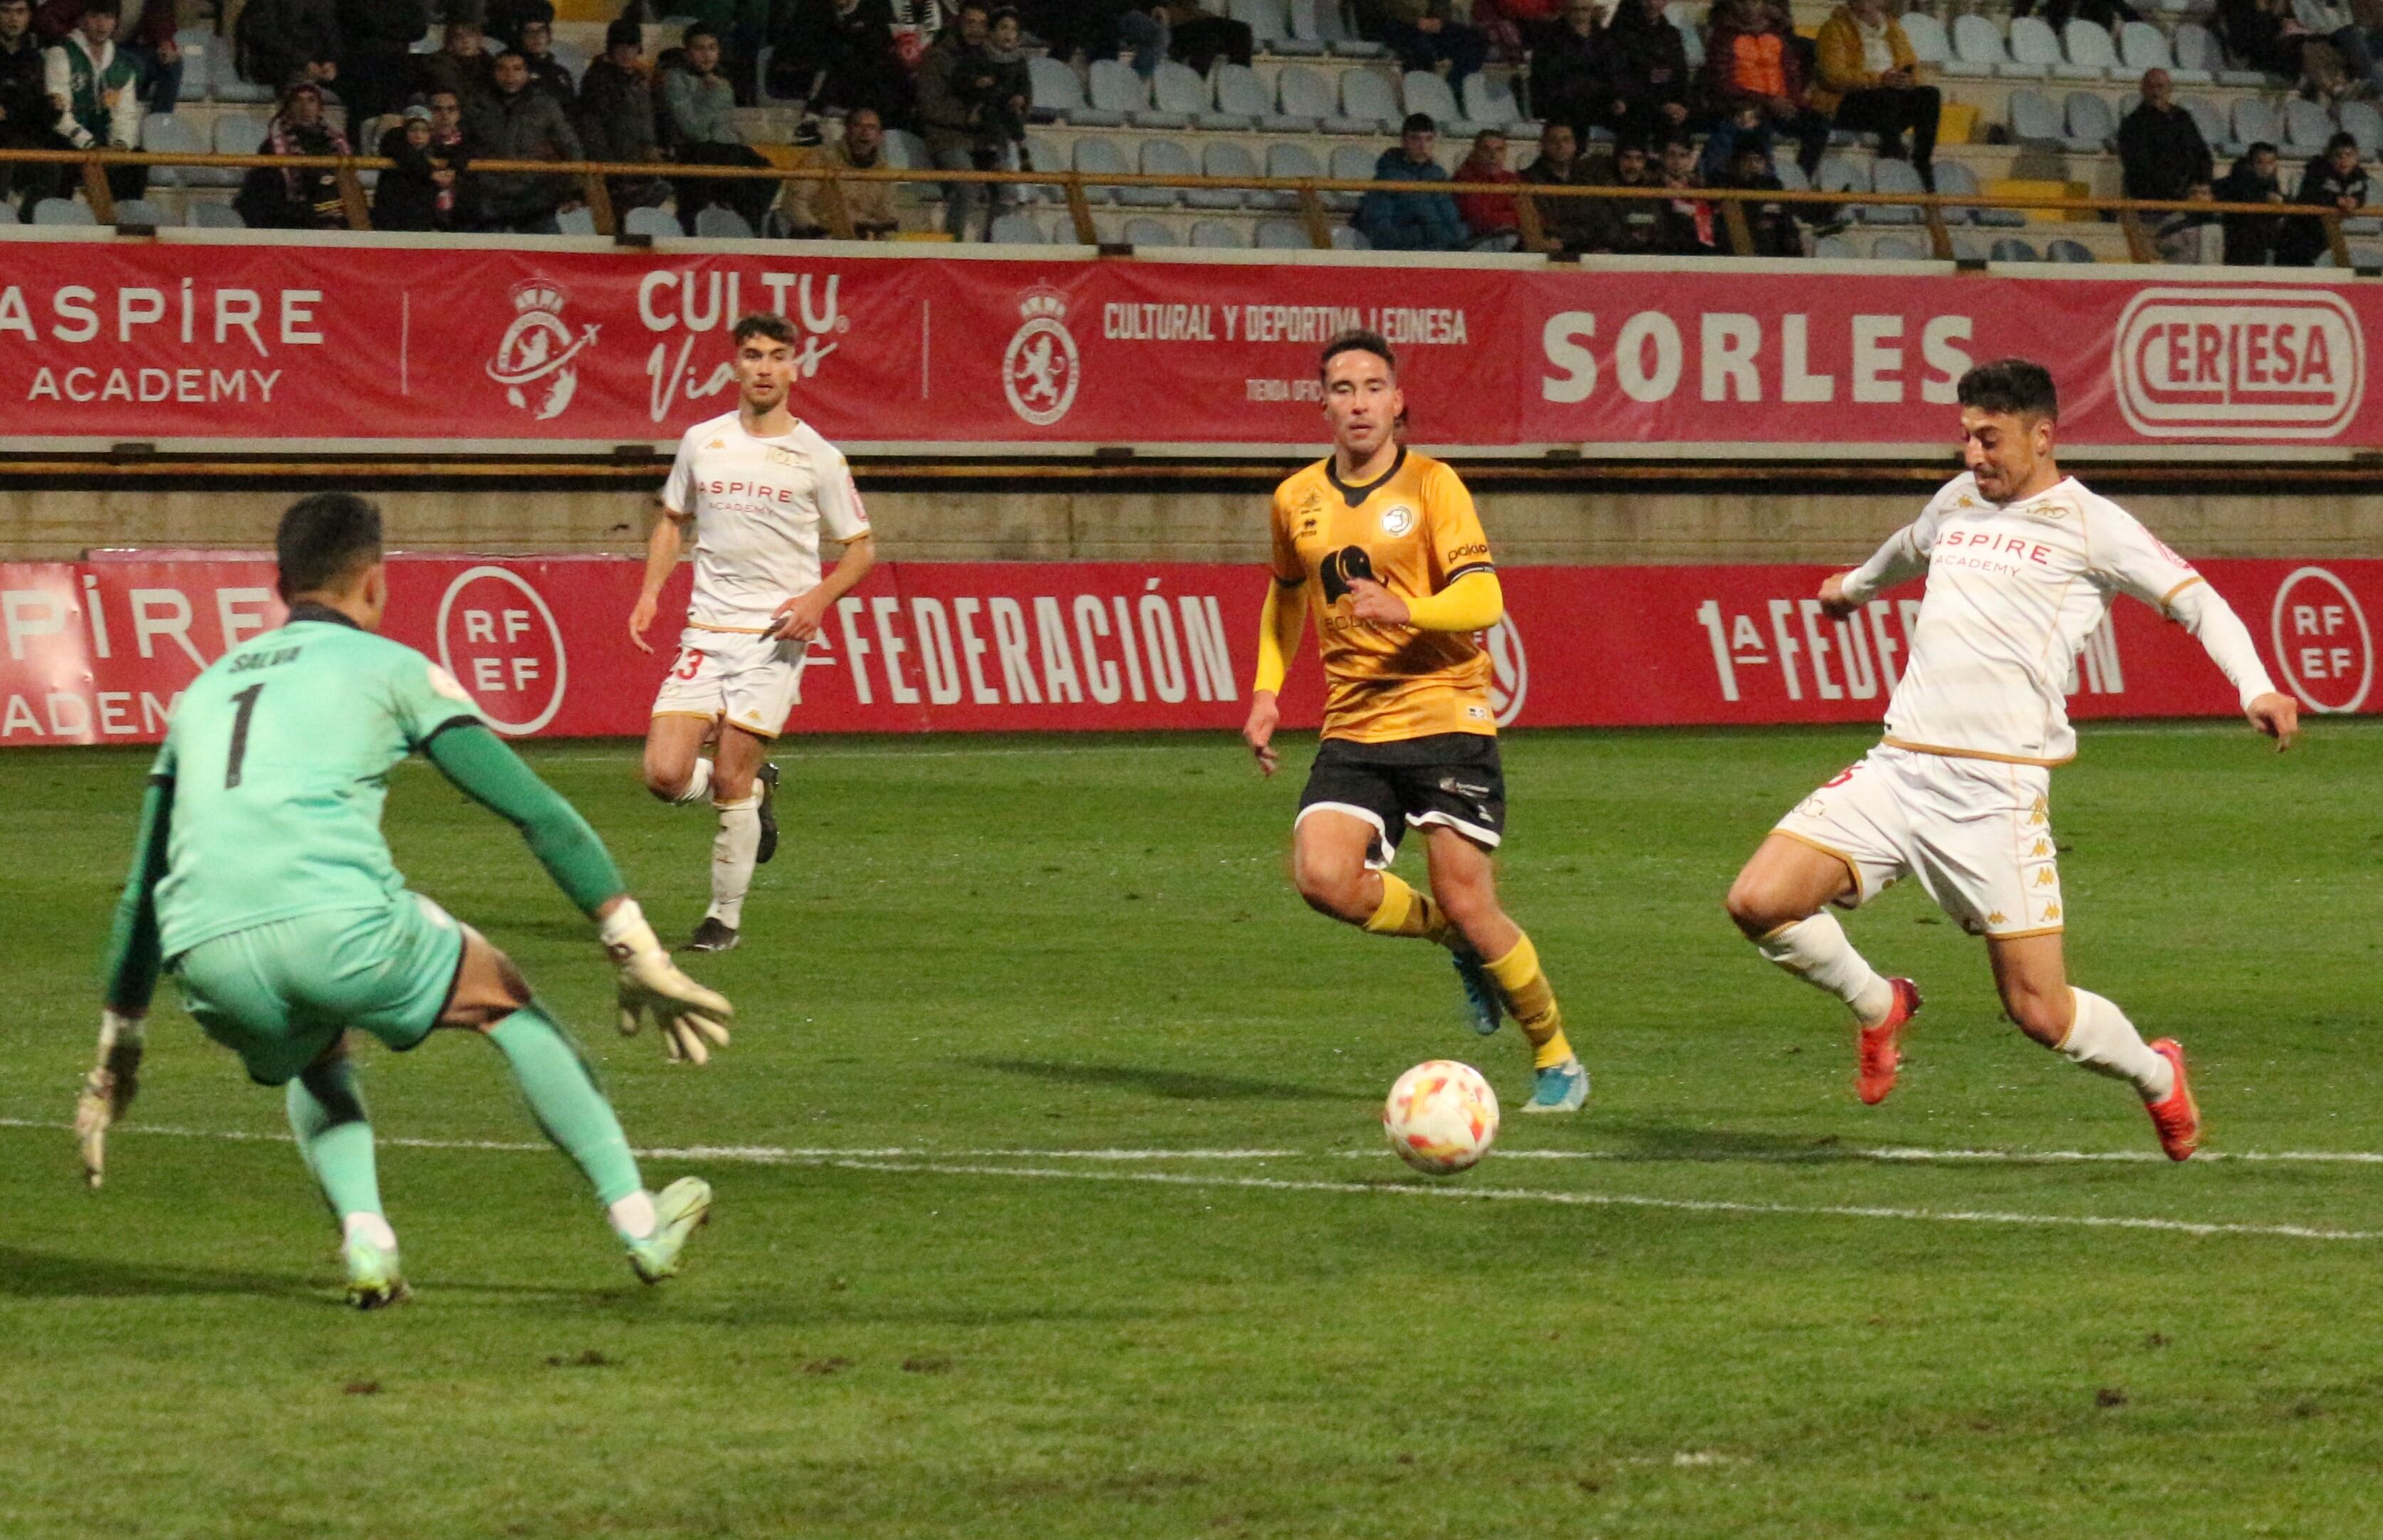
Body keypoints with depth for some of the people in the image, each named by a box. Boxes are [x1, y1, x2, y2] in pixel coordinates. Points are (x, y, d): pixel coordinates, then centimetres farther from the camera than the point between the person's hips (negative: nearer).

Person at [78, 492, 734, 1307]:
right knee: (504, 1000, 24)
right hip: (341, 925, -4)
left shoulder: (204, 690, 31)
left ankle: (365, 1241, 12)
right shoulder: (389, 667, 16)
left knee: (314, 1056, 37)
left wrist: (117, 1055, 42)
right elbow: (538, 812, 9)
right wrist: (639, 956, 11)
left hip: (209, 963, 4)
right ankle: (640, 1224, 23)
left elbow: (142, 893, 35)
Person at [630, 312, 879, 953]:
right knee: (666, 774, -10)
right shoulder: (702, 443, 8)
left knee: (729, 780, -8)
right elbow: (673, 520, 23)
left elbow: (861, 546, 6)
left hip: (775, 636, -3)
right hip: (706, 631, 3)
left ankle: (726, 917, 8)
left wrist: (819, 598, -12)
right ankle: (756, 789, 21)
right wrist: (650, 593, 8)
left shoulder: (817, 457, 0)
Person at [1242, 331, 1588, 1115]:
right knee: (1323, 878, -20)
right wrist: (1266, 689, 15)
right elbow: (1286, 597, 28)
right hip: (1352, 727, 4)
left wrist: (1403, 611, -29)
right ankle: (1454, 940, 10)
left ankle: (1557, 1062, 12)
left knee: (1467, 902, -8)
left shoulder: (1431, 484, -4)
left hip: (1445, 717, -4)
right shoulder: (1297, 499, 10)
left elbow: (1483, 599, -12)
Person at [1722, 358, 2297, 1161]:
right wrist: (1857, 584, 61)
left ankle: (2156, 1075, 27)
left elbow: (2196, 600, -1)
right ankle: (1877, 1006, 15)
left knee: (2041, 1013, -6)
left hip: (1999, 791, -5)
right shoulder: (1960, 499, 18)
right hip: (1899, 766, 6)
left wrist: (2255, 687, -18)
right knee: (1758, 902, -13)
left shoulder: (2089, 524, 0)